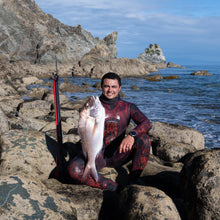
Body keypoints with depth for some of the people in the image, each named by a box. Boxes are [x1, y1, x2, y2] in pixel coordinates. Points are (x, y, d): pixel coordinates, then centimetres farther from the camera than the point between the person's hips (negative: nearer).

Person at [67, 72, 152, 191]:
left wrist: (132, 135, -36)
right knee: (73, 169, -30)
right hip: (98, 155, 0)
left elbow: (147, 123, -16)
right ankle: (113, 187, -22)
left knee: (143, 139, -25)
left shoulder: (128, 107, 0)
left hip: (118, 155, 1)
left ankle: (133, 182, -16)